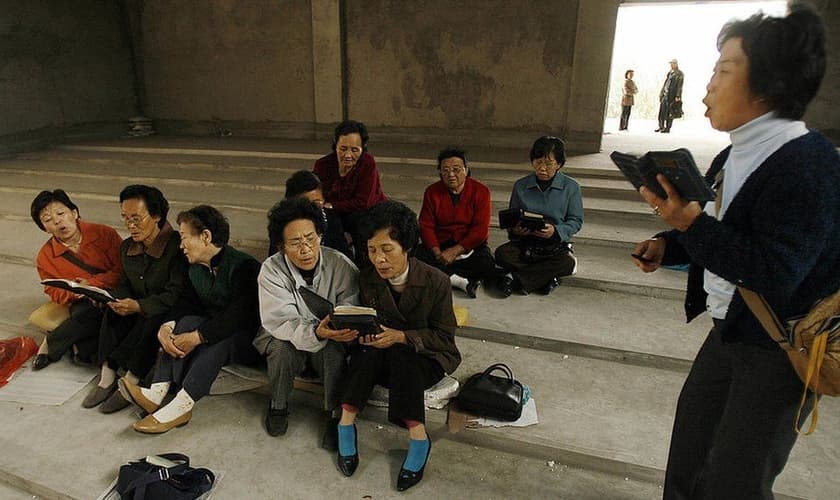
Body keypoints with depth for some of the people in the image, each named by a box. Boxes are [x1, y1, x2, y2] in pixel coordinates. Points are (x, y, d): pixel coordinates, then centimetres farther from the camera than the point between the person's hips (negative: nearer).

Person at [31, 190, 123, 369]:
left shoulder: (104, 234, -4)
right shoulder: (45, 258, 5)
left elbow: (125, 269, -5)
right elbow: (54, 293, 13)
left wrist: (92, 283, -15)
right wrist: (74, 293, -11)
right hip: (84, 305, 1)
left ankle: (50, 344, -12)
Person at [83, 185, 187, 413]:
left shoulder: (177, 247, -18)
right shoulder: (126, 247, 7)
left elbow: (176, 295, -22)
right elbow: (125, 285, 13)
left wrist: (139, 306, -33)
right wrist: (109, 298, -10)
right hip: (138, 313, 6)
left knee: (150, 323, -34)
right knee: (113, 312, -21)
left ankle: (130, 383, -24)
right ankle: (107, 378, -20)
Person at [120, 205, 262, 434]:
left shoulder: (244, 266, -21)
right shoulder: (195, 267, 6)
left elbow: (238, 316, -30)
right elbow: (186, 302, 2)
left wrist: (196, 337, -34)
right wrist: (165, 328, -19)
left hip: (249, 338, -7)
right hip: (214, 326, 7)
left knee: (217, 340, -34)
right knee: (186, 323, -19)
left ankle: (181, 406, -35)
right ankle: (157, 393, -27)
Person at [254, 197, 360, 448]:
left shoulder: (342, 266, -18)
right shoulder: (271, 270, -19)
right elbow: (282, 322, -29)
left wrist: (343, 328, -45)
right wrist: (316, 333, -49)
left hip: (329, 338, 0)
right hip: (284, 336, 0)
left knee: (335, 347, -32)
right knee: (283, 347, -32)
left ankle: (334, 414, -9)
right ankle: (278, 405, -1)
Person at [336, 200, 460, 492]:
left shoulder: (436, 281, -16)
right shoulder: (367, 278, -5)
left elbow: (444, 336, -12)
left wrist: (401, 336, -26)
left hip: (426, 359, -3)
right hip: (381, 361, 3)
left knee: (401, 354, -35)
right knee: (367, 346, -30)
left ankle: (417, 437, -29)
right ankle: (347, 419, -26)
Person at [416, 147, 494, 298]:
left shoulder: (481, 191, -6)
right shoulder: (432, 192, 2)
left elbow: (481, 229, -12)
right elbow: (426, 226, -3)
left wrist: (455, 251, -21)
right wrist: (437, 252, -20)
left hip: (470, 247, -2)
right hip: (440, 245, 2)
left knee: (486, 263, -32)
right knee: (417, 256, -27)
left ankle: (445, 276, -18)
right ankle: (462, 281, -26)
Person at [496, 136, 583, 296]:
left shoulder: (571, 187, 0)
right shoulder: (520, 186, 4)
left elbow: (576, 220, 1)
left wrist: (556, 231, -20)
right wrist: (515, 230, -14)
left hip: (556, 245, -1)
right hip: (525, 243, 1)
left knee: (567, 262, -34)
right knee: (501, 253, -28)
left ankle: (516, 277, -25)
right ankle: (546, 277, -24)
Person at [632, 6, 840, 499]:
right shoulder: (735, 157, 3)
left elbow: (774, 274, -28)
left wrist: (690, 223, -32)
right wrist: (668, 246, 0)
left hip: (783, 348, -8)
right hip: (730, 331, 8)